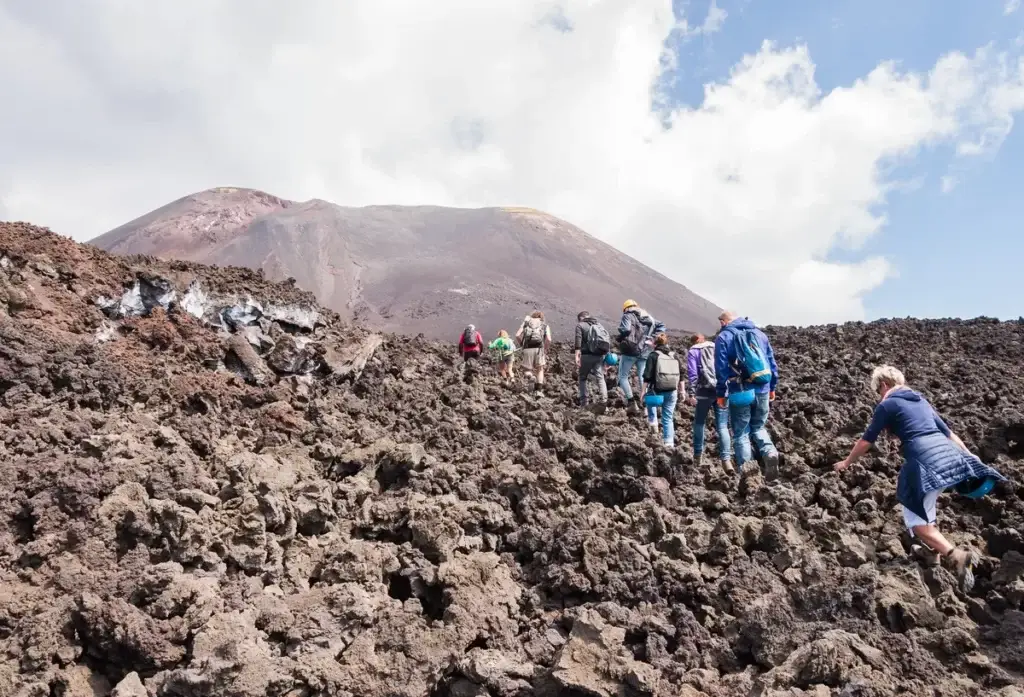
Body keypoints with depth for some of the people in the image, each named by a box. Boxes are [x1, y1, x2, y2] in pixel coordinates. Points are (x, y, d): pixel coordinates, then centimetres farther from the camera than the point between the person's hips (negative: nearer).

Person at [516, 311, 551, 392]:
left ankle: (531, 376, -18)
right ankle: (539, 390, 10)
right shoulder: (545, 326, 15)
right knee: (540, 369, 19)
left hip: (527, 349, 0)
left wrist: (522, 344, 19)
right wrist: (546, 350, 11)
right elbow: (548, 339, -3)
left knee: (528, 370, 16)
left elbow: (517, 335, 4)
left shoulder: (526, 323, 18)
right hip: (539, 349, 0)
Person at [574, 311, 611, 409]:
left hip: (587, 355, -4)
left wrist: (577, 356, -12)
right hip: (600, 355, 4)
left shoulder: (580, 325, 3)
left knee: (583, 378, 9)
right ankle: (604, 400, -6)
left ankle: (583, 401, 5)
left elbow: (578, 342, -9)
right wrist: (608, 354, 14)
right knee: (600, 377, 7)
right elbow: (607, 340, 13)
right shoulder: (599, 324, 19)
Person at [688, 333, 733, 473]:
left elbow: (692, 373, -3)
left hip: (705, 391, -3)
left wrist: (692, 394, -5)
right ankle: (726, 459, -12)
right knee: (722, 426, 1)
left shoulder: (693, 351, 10)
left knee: (699, 423, 15)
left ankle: (698, 455, 18)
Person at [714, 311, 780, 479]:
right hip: (762, 390, 4)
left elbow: (721, 369, -8)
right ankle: (770, 452, -6)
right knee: (758, 427, 20)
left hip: (740, 392, -4)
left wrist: (720, 394, -2)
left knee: (741, 432, 7)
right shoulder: (760, 334, 11)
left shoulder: (724, 337, -3)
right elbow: (772, 362, 13)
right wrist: (772, 387, 20)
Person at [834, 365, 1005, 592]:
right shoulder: (921, 400, 26)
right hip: (950, 455, 8)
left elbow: (866, 441, 11)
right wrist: (971, 459, 34)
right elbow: (948, 433, 29)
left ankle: (954, 555, -23)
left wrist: (846, 463, 25)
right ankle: (935, 544, 32)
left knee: (915, 520, -3)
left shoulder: (887, 405, 7)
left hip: (926, 461, -7)